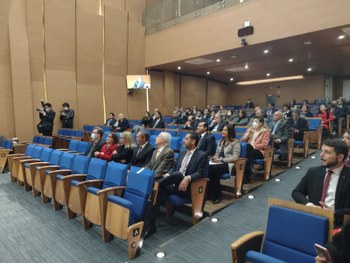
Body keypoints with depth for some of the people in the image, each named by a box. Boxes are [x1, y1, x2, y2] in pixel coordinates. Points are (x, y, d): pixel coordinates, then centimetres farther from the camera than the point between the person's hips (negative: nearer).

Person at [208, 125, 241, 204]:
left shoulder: (235, 143, 0)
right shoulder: (220, 141, 21)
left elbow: (235, 158, -10)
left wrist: (221, 159, -15)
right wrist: (214, 158, -2)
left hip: (229, 164, -5)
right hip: (219, 163, 6)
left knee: (212, 169, -34)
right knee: (207, 168, -30)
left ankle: (216, 195, -19)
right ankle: (211, 193, -20)